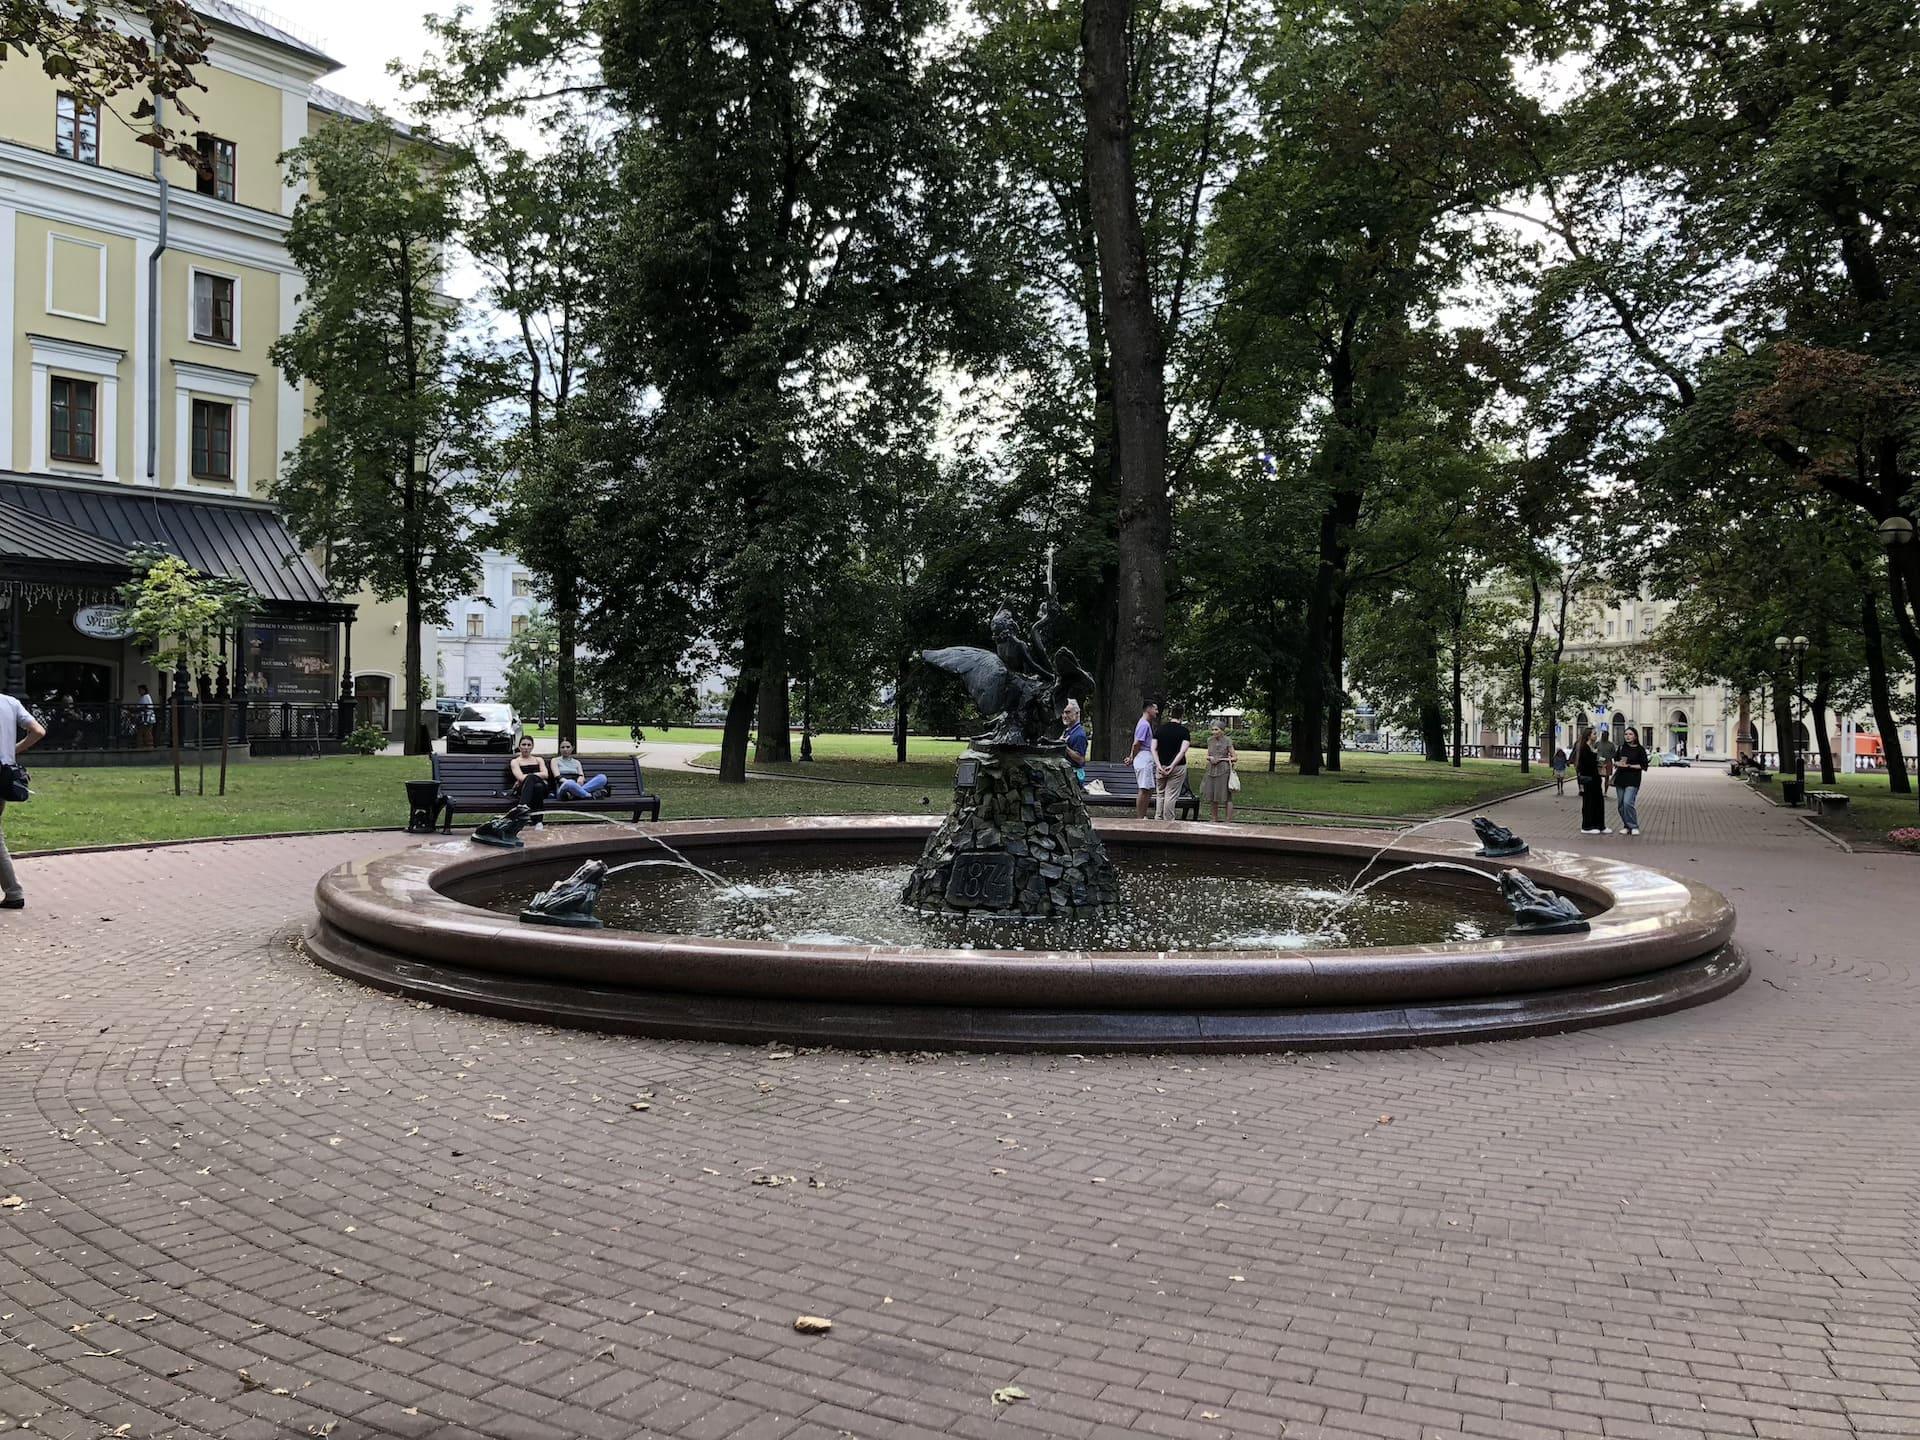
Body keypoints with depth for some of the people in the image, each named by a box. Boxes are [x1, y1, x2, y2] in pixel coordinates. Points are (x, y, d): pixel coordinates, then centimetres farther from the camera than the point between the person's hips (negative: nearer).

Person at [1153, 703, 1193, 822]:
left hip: (1161, 766, 3)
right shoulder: (1184, 731, -6)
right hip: (1178, 767, -3)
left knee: (1160, 794, 15)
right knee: (1171, 796, 1)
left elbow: (1154, 748, -4)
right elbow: (1183, 750, -17)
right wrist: (1172, 765, -18)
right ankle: (1168, 821, 3)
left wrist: (1159, 765, -9)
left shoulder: (1159, 729, 4)